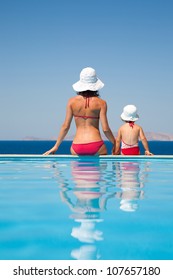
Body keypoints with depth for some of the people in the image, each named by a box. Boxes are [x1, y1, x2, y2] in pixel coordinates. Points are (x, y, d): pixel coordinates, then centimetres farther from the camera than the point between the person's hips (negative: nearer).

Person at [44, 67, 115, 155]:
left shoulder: (72, 101, 4)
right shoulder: (101, 103, -1)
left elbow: (65, 126, 5)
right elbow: (105, 129, -3)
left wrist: (56, 146, 14)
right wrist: (115, 144, 13)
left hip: (77, 148, 2)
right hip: (96, 147, -2)